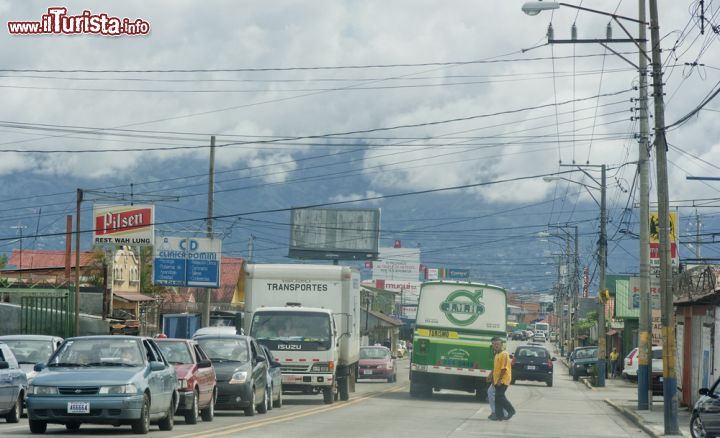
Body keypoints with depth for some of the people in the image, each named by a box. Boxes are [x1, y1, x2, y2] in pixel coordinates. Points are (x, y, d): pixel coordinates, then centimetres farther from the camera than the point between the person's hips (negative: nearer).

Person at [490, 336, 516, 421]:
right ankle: (499, 415, 8)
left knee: (499, 397, -14)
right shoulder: (496, 355, 18)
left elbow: (504, 368, -18)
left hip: (503, 380, -9)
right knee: (498, 397, 6)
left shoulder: (504, 354, -11)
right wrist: (493, 378, 19)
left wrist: (500, 379, -21)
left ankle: (511, 411, -4)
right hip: (497, 380, 9)